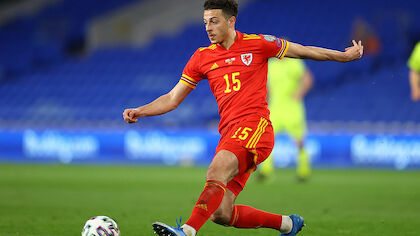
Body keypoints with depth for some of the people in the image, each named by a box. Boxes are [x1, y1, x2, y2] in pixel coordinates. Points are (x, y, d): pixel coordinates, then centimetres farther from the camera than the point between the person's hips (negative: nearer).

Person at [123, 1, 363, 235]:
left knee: (216, 172, -32)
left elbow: (304, 51, 16)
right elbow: (172, 99, 17)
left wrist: (345, 56, 16)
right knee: (220, 213, -3)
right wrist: (139, 111, 3)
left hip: (255, 127, -6)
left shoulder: (258, 44, 5)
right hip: (229, 133, 6)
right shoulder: (202, 57, 15)